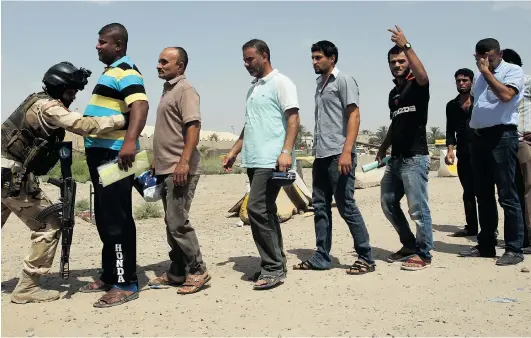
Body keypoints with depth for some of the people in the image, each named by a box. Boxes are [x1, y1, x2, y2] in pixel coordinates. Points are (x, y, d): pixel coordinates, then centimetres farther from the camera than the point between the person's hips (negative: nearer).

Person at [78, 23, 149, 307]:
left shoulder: (125, 72, -13)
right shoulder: (111, 72, 20)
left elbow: (140, 105, -30)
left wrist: (130, 141, -44)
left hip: (115, 155, -11)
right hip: (102, 154, 11)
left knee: (117, 220, -8)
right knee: (105, 218, 15)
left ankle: (126, 284, -3)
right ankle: (110, 275, 25)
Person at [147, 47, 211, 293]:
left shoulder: (185, 90, -8)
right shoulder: (168, 90, 20)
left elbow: (193, 127, -19)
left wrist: (183, 162, -26)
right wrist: (157, 163, 23)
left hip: (180, 169, -10)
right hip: (166, 169, 10)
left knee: (178, 222, -9)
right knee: (171, 223, 12)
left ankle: (198, 271, 2)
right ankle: (177, 273, 19)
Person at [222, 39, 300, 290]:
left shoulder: (280, 83, -3)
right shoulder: (253, 88, 21)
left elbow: (293, 119, -11)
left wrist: (286, 152, -22)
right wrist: (233, 152, 21)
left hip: (271, 160, -8)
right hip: (253, 160, 9)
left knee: (257, 209, -14)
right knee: (266, 212, 9)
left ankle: (273, 268, -7)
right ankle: (276, 264, 16)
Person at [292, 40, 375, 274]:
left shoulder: (344, 81, -3)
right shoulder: (320, 85, 19)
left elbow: (354, 116, -12)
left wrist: (346, 151, -22)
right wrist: (316, 152, 14)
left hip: (338, 155, -8)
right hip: (321, 156, 8)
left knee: (346, 206, -6)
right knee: (320, 208, 8)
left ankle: (366, 258, 3)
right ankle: (321, 258, 15)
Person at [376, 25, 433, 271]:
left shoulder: (417, 85, -4)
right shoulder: (393, 93, 18)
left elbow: (423, 76, -29)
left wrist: (406, 46, -34)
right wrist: (383, 148, 20)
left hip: (415, 158, -9)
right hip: (396, 158, 9)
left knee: (418, 208, -6)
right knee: (388, 203, 13)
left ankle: (424, 254, 6)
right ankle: (410, 245, 26)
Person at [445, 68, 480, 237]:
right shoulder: (451, 105, 12)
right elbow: (450, 131, 10)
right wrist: (450, 150, -2)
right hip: (463, 155, 4)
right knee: (468, 192, 6)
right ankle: (471, 227, 12)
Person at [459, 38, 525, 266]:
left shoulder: (513, 71, -3)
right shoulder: (480, 77, 19)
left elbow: (506, 95, -20)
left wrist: (487, 71, -13)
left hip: (502, 136, -7)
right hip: (479, 136, 8)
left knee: (507, 195, -7)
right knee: (483, 194, 11)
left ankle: (514, 249, -3)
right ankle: (486, 244, 19)